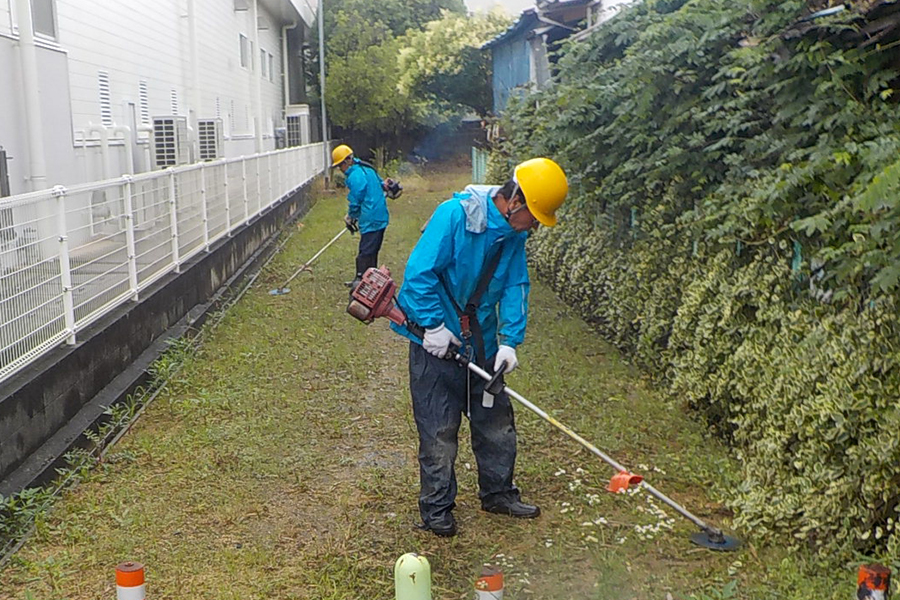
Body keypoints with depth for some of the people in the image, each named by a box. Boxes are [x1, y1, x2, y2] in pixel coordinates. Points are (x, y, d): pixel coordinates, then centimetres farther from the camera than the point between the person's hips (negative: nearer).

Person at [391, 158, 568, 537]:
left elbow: (516, 287, 1)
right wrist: (436, 326, -20)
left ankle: (497, 492, 32)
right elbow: (419, 272, -23)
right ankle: (436, 507, 15)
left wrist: (510, 340, -10)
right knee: (439, 427, 0)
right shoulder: (454, 215, -22)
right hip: (436, 338, -7)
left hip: (481, 339, 7)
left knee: (496, 418, 14)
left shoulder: (513, 234, 1)